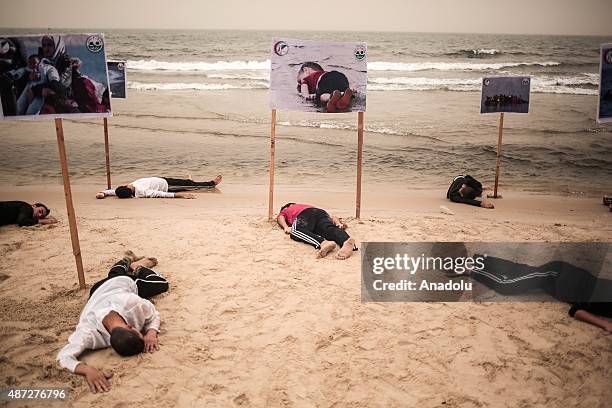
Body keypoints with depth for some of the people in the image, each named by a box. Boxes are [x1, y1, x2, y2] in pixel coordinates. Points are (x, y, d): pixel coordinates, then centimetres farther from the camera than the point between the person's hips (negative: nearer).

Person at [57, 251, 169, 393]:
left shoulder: (133, 303, -54)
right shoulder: (89, 331, -56)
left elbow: (154, 316, -33)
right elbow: (64, 356, -57)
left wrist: (152, 333, -55)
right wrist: (88, 370, -77)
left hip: (125, 284, 0)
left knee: (161, 283, 33)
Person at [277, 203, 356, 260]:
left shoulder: (284, 211, 40)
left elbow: (280, 217, 16)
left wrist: (286, 227, 0)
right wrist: (339, 223, 21)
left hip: (304, 214, -4)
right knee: (331, 229, -24)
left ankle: (323, 243, -59)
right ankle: (346, 241, -61)